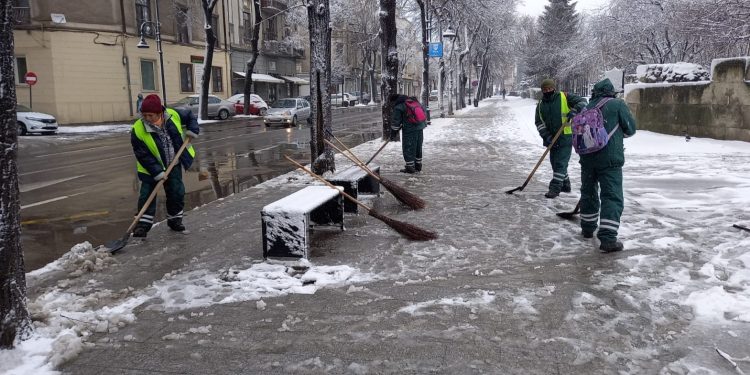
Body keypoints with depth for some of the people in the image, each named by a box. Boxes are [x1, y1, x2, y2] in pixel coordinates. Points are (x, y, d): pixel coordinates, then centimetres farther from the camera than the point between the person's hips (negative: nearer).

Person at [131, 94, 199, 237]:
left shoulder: (173, 115, -17)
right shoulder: (138, 130, -24)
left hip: (173, 165, 3)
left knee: (177, 193, 5)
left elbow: (189, 116, 6)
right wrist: (157, 172, -25)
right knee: (146, 195, -4)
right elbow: (143, 155, -21)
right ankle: (143, 224, 7)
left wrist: (192, 130, -9)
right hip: (151, 168, -2)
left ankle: (175, 220, 22)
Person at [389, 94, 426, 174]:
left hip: (409, 130, -8)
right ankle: (418, 166, 25)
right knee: (418, 147, 16)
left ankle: (410, 167, 4)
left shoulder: (398, 107, -9)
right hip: (420, 127, 8)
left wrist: (393, 134, 2)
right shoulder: (413, 100, 13)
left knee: (408, 148, 1)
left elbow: (395, 122, -7)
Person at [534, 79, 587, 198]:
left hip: (566, 137, -6)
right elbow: (538, 122, 3)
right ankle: (565, 185, 32)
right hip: (552, 139, 6)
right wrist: (547, 136, -9)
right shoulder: (541, 104, 8)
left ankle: (555, 188, -8)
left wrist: (574, 110, -24)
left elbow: (582, 101, -5)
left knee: (560, 163, -9)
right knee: (555, 163, 15)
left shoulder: (565, 97, -4)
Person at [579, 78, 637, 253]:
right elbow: (630, 129, 1)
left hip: (587, 158, 5)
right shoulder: (618, 104, -2)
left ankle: (588, 228, 36)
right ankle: (607, 239, -11)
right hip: (610, 159, -5)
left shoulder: (586, 109, 13)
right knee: (612, 197, -4)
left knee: (588, 192, 22)